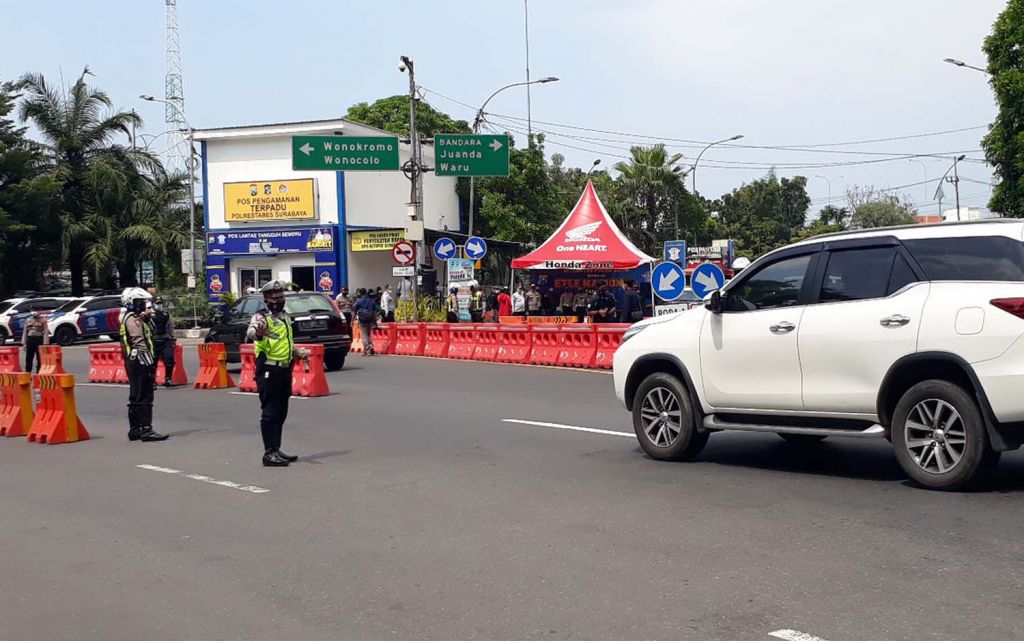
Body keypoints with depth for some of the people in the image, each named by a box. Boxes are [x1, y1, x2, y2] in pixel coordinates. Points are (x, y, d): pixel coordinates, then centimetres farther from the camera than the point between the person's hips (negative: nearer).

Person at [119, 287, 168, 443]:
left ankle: (134, 430, 19)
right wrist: (150, 364, -22)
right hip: (140, 362, -11)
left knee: (136, 397, 14)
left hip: (133, 362, 11)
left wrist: (151, 363, 23)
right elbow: (140, 344, -20)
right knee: (144, 397, -11)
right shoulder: (133, 320, -12)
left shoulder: (134, 319, 21)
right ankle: (146, 430, -13)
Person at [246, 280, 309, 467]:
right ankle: (269, 453, -4)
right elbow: (250, 333, -33)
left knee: (281, 413, 13)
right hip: (269, 371, -8)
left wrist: (299, 352, 21)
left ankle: (276, 449, 22)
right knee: (270, 413, -6)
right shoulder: (262, 317, -10)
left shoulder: (285, 316, 17)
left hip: (285, 369, 8)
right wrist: (256, 330, -54)